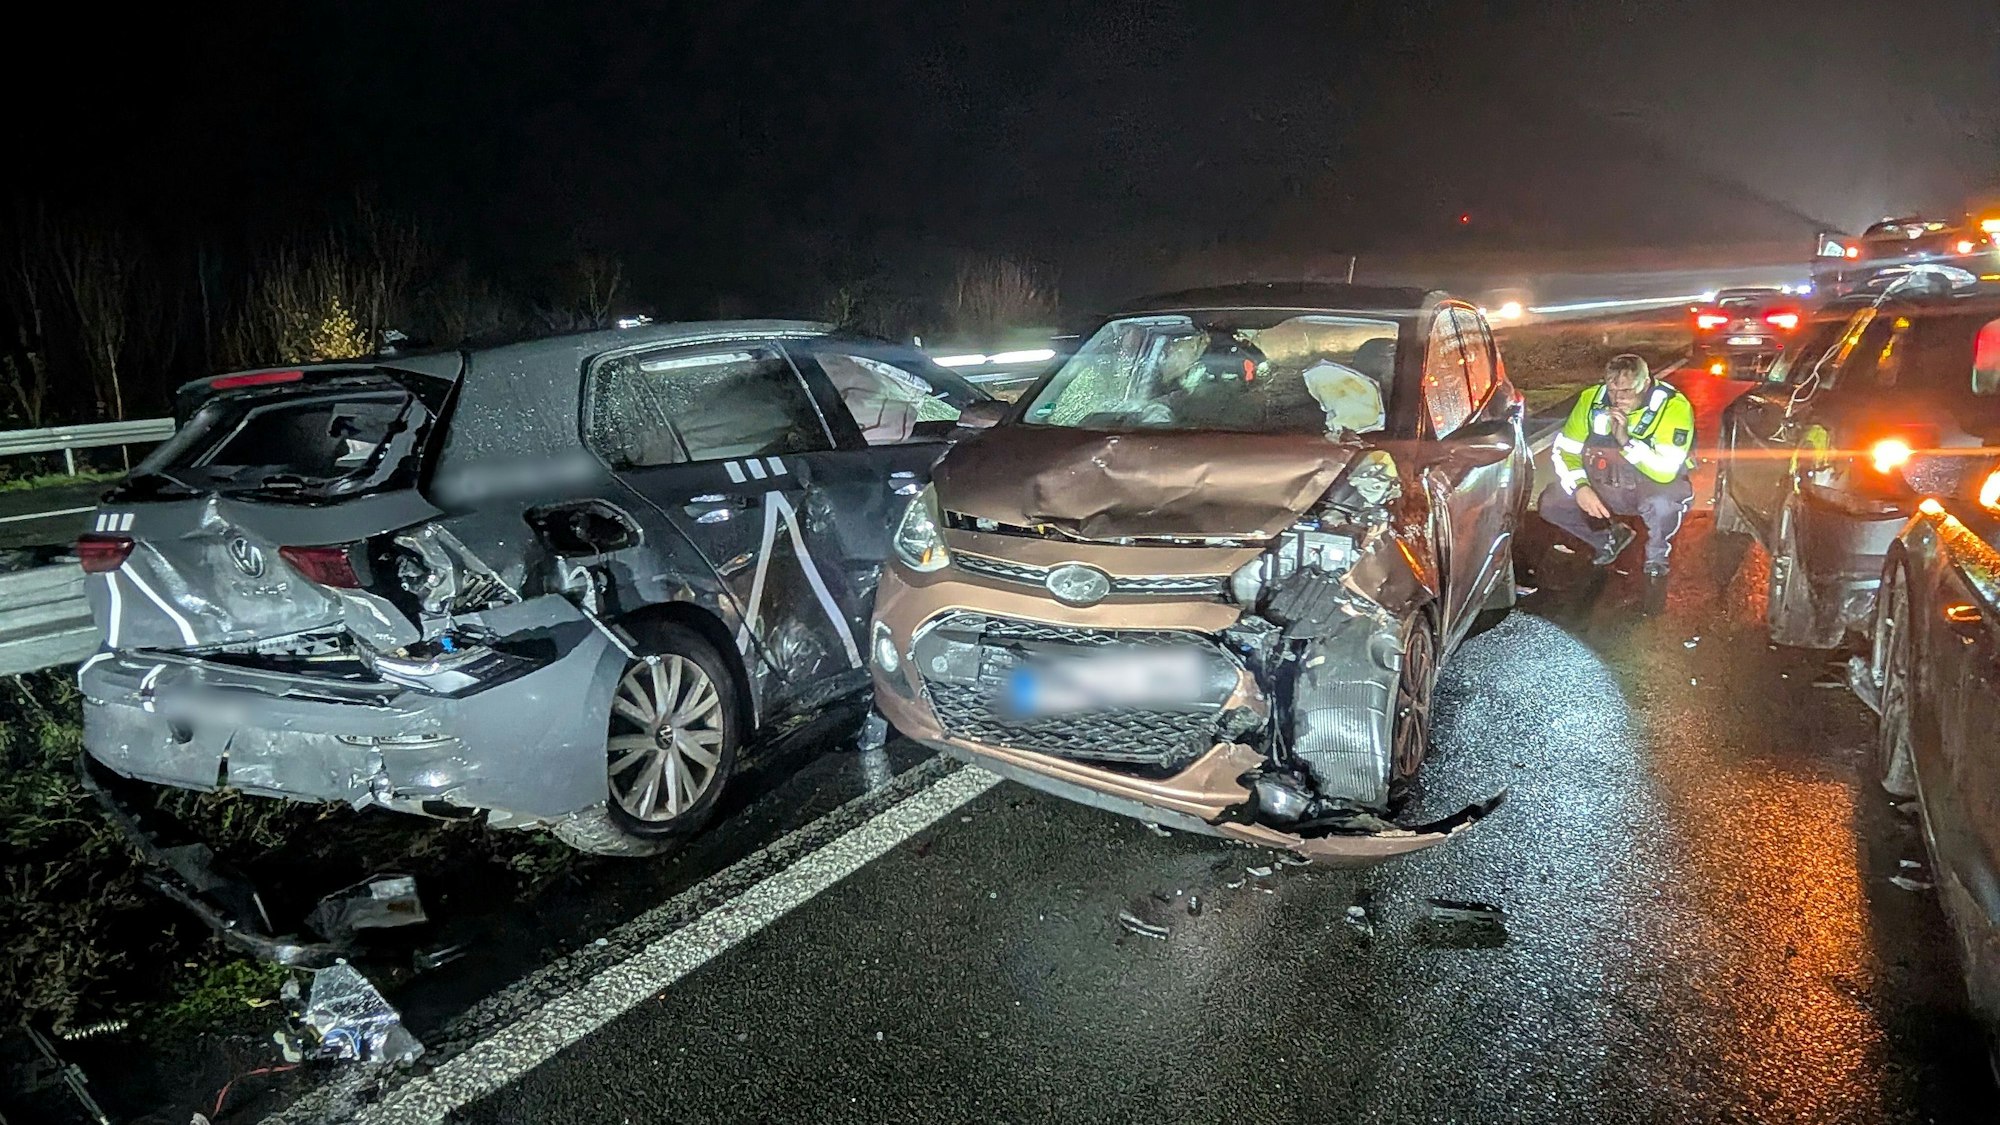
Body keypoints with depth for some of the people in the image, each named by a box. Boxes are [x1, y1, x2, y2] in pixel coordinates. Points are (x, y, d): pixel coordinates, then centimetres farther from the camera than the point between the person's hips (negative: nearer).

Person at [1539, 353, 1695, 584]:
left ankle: (1657, 555, -3)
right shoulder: (1592, 399, -11)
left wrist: (1626, 440, -39)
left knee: (1661, 504, -40)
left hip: (1655, 487, -5)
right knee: (1550, 503, -15)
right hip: (1605, 486, 5)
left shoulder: (1673, 406, -22)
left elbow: (1667, 472, -29)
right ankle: (1610, 538, 15)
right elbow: (1565, 450, -6)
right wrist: (1580, 487, -23)